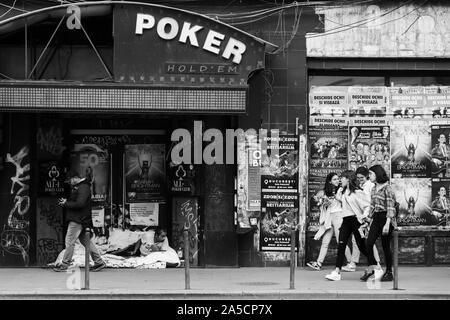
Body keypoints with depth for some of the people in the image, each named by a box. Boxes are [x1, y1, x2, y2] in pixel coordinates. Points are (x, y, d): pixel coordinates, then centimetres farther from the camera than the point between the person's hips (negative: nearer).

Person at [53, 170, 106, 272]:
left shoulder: (83, 188, -15)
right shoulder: (76, 187, 17)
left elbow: (79, 204, -24)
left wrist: (66, 203, -14)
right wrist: (64, 201, 4)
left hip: (78, 220, -10)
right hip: (79, 219, 10)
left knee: (69, 242, -6)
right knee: (86, 241, 13)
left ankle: (64, 265, 0)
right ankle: (99, 262, 15)